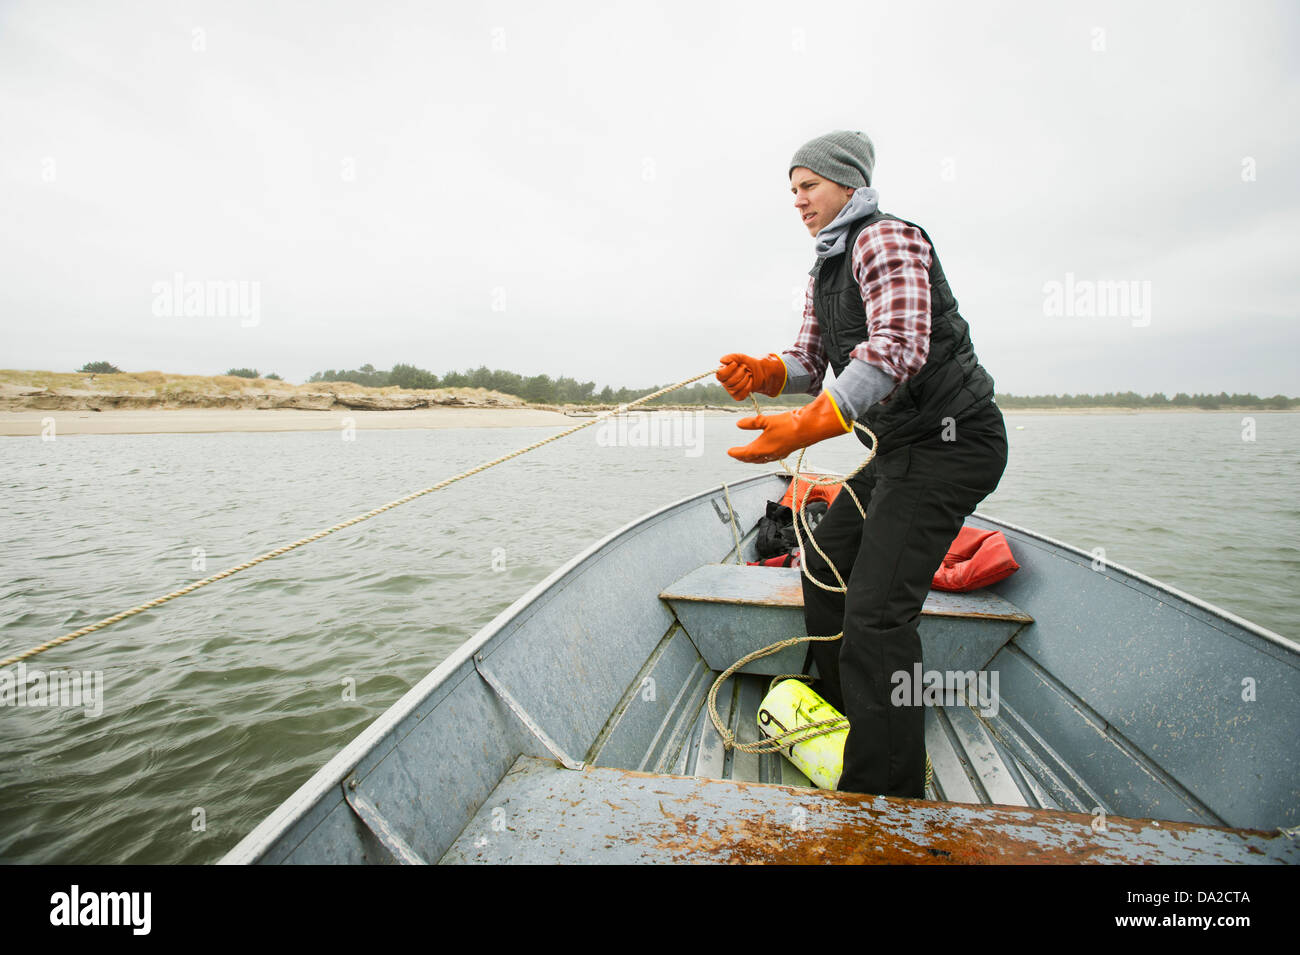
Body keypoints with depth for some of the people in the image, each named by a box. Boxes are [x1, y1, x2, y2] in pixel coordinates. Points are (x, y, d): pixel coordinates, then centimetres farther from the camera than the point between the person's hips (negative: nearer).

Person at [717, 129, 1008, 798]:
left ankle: (887, 798, -6)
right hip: (898, 444, 10)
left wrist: (809, 426, -36)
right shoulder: (824, 269, 17)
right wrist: (765, 372, -11)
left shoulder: (887, 238, -13)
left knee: (877, 607, -17)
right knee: (826, 560, 16)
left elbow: (898, 348, -29)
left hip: (951, 438, -10)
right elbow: (810, 361, 11)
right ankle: (839, 714, 36)